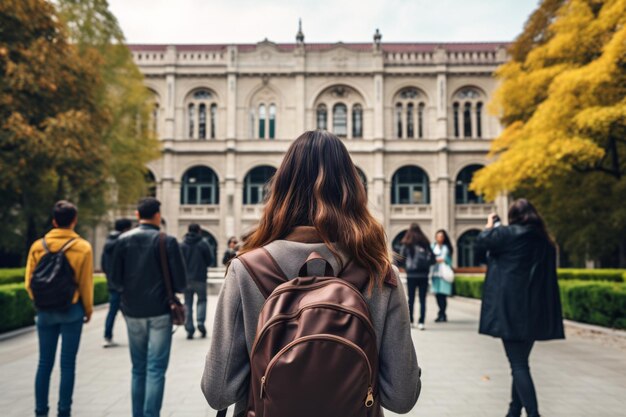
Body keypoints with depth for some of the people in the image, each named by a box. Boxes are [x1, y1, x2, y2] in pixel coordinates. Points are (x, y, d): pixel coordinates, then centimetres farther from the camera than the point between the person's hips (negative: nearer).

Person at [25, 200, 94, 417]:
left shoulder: (38, 246, -1)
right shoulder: (83, 247, -8)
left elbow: (29, 281, 2)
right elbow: (86, 284, -6)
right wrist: (88, 309, 7)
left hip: (45, 310, 3)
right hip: (71, 310, -2)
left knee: (44, 362, 12)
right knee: (68, 363, 5)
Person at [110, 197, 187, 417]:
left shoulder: (123, 240, 1)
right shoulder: (167, 241, -9)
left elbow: (116, 281, 1)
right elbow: (181, 283, -9)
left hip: (133, 312, 4)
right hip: (160, 312, -4)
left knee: (138, 369, 15)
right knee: (156, 369, 0)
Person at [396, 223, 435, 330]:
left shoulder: (406, 244, -4)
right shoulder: (425, 243, 0)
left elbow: (401, 260, -5)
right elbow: (432, 259, -1)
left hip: (411, 275, 0)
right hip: (423, 275, 0)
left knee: (411, 299, 11)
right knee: (422, 300, 4)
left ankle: (410, 321, 16)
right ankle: (421, 322, -2)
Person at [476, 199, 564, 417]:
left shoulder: (509, 234, -9)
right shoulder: (546, 242, 11)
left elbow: (482, 240, 4)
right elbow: (547, 275, 16)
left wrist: (490, 224, 21)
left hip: (511, 308, -7)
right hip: (535, 311, 7)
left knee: (518, 365, -5)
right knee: (521, 362, 17)